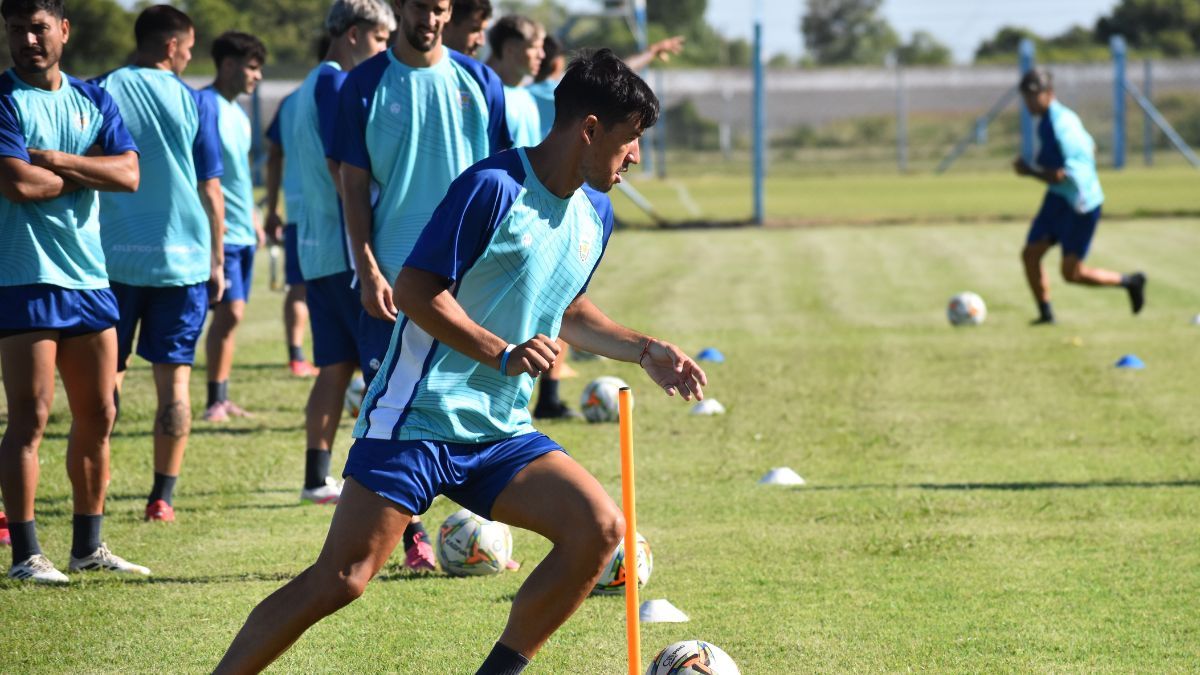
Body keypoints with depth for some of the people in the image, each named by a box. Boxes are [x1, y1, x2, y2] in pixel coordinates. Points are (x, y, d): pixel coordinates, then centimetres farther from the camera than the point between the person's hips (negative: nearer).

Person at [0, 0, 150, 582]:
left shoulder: (92, 101, 11)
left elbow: (130, 174, -2)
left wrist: (53, 160, -12)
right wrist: (89, 172, -5)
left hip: (89, 277, 6)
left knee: (98, 416, 10)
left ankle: (88, 545, 19)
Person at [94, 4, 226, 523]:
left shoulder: (100, 93, 0)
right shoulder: (195, 103, 0)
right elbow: (210, 190, 2)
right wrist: (216, 262, 11)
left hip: (112, 259, 0)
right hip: (182, 259, 0)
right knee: (174, 378, 6)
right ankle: (163, 496, 4)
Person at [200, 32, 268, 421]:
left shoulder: (238, 113, 17)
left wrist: (253, 220, 26)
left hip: (242, 231, 9)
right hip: (221, 229, -9)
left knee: (232, 315, 8)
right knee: (228, 312, -13)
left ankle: (222, 399, 12)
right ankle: (215, 401, -9)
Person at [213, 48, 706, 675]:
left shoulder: (595, 214, 12)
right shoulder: (494, 186, -14)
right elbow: (415, 289, -17)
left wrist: (644, 351, 18)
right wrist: (502, 354, -26)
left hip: (501, 433, 7)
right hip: (419, 418, -7)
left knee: (599, 527, -13)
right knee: (340, 579, -14)